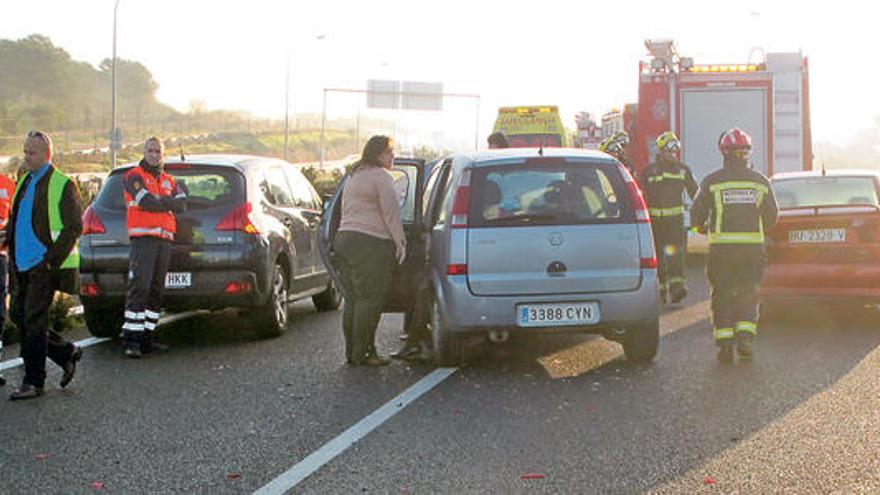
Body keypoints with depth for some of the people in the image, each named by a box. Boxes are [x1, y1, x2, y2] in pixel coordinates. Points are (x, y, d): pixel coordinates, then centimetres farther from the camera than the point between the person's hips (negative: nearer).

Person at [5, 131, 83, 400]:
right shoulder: (24, 182, 16)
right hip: (22, 265, 8)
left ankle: (33, 382, 2)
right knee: (18, 315, 9)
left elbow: (74, 227, -11)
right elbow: (13, 220, 24)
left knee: (34, 320, -7)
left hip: (45, 266, -8)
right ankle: (68, 353, 25)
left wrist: (51, 260, -16)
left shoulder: (63, 185, -8)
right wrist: (9, 245, 11)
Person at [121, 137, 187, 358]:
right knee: (139, 288, -14)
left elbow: (182, 204, 6)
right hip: (143, 238, -6)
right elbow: (147, 203, -12)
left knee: (156, 290, 5)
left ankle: (147, 336, 9)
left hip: (165, 240, 6)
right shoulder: (134, 176, 3)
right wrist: (169, 203, 3)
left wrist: (158, 201, -3)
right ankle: (131, 339, -15)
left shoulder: (168, 181, 22)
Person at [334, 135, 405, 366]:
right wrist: (400, 242, -9)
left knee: (352, 300, 11)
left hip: (344, 237, 10)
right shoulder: (381, 176, -8)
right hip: (371, 244, -10)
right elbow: (391, 213, -12)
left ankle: (352, 351, 14)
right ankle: (363, 353, -6)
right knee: (370, 300, -6)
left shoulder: (354, 176, 22)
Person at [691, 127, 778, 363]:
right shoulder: (760, 181, 5)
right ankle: (744, 337, -4)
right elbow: (772, 215, 9)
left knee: (722, 295, 5)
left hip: (721, 247, -2)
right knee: (748, 293, 11)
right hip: (753, 245, 2)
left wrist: (701, 226, 23)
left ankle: (725, 344, -1)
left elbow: (697, 213, 1)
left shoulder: (712, 181, -2)